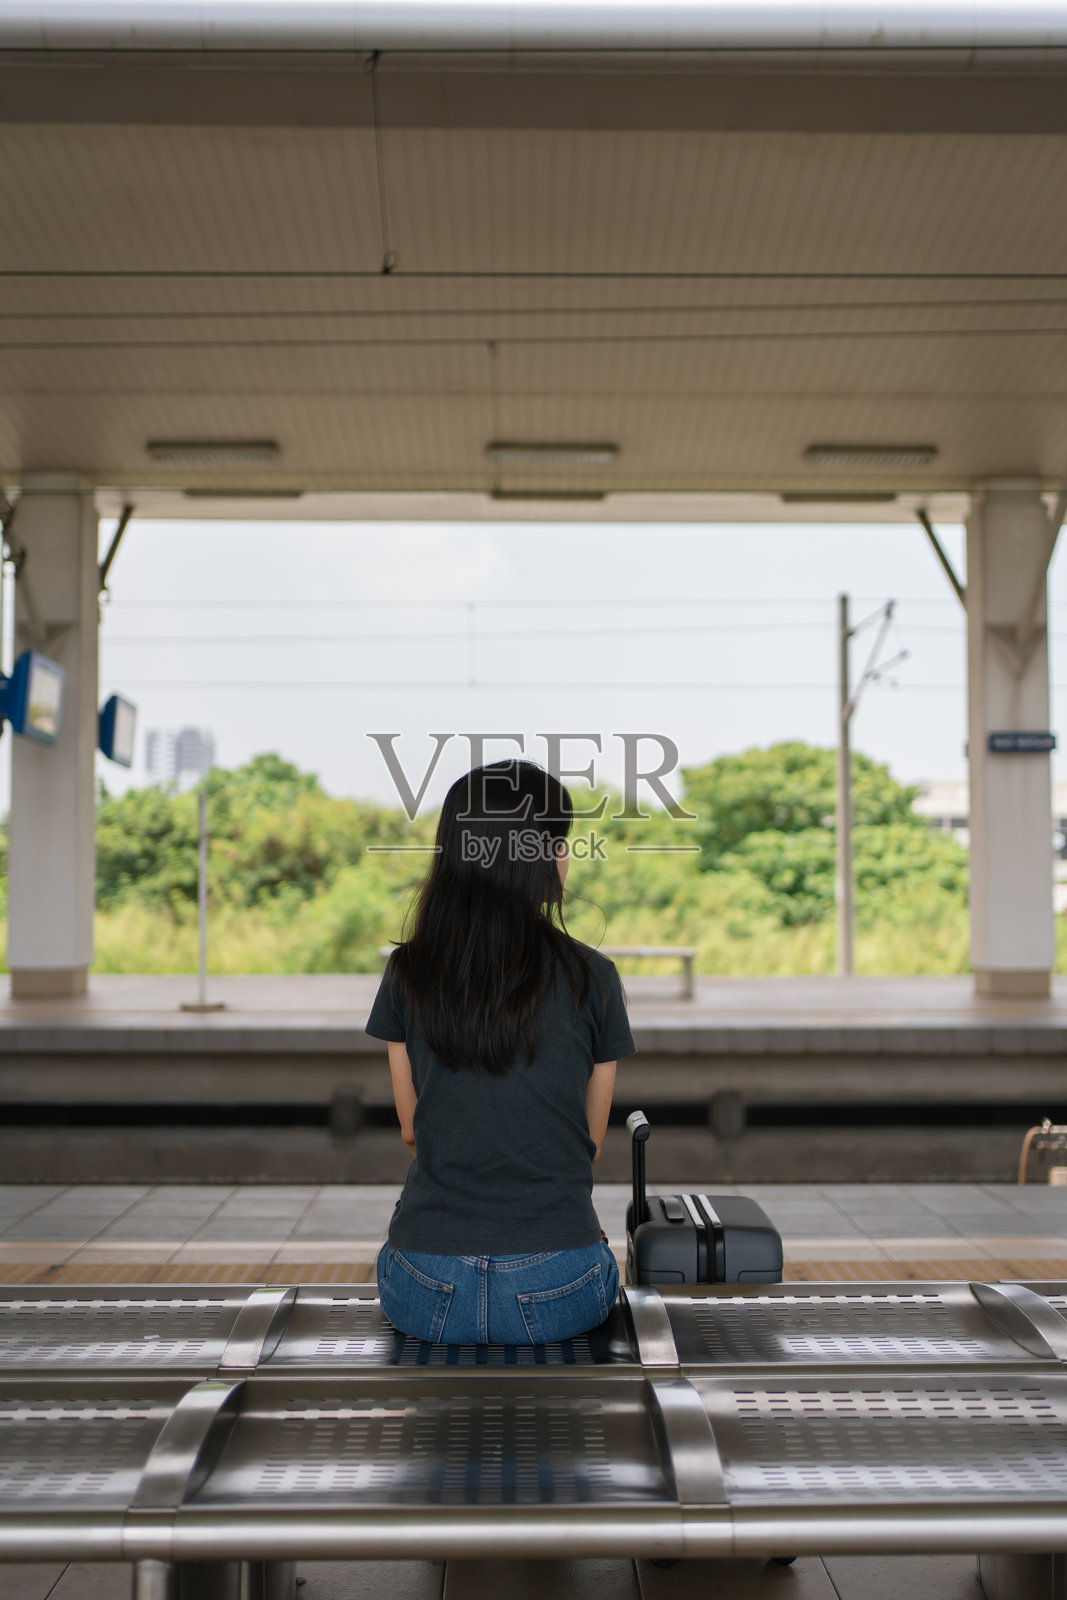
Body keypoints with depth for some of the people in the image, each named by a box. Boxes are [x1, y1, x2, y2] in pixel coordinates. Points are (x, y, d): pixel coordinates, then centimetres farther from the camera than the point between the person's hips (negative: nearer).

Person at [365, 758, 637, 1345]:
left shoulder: (408, 973, -1)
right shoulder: (591, 977, -5)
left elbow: (411, 1130, 10)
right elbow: (590, 1141, 6)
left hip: (427, 1295, 2)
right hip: (555, 1292, -1)